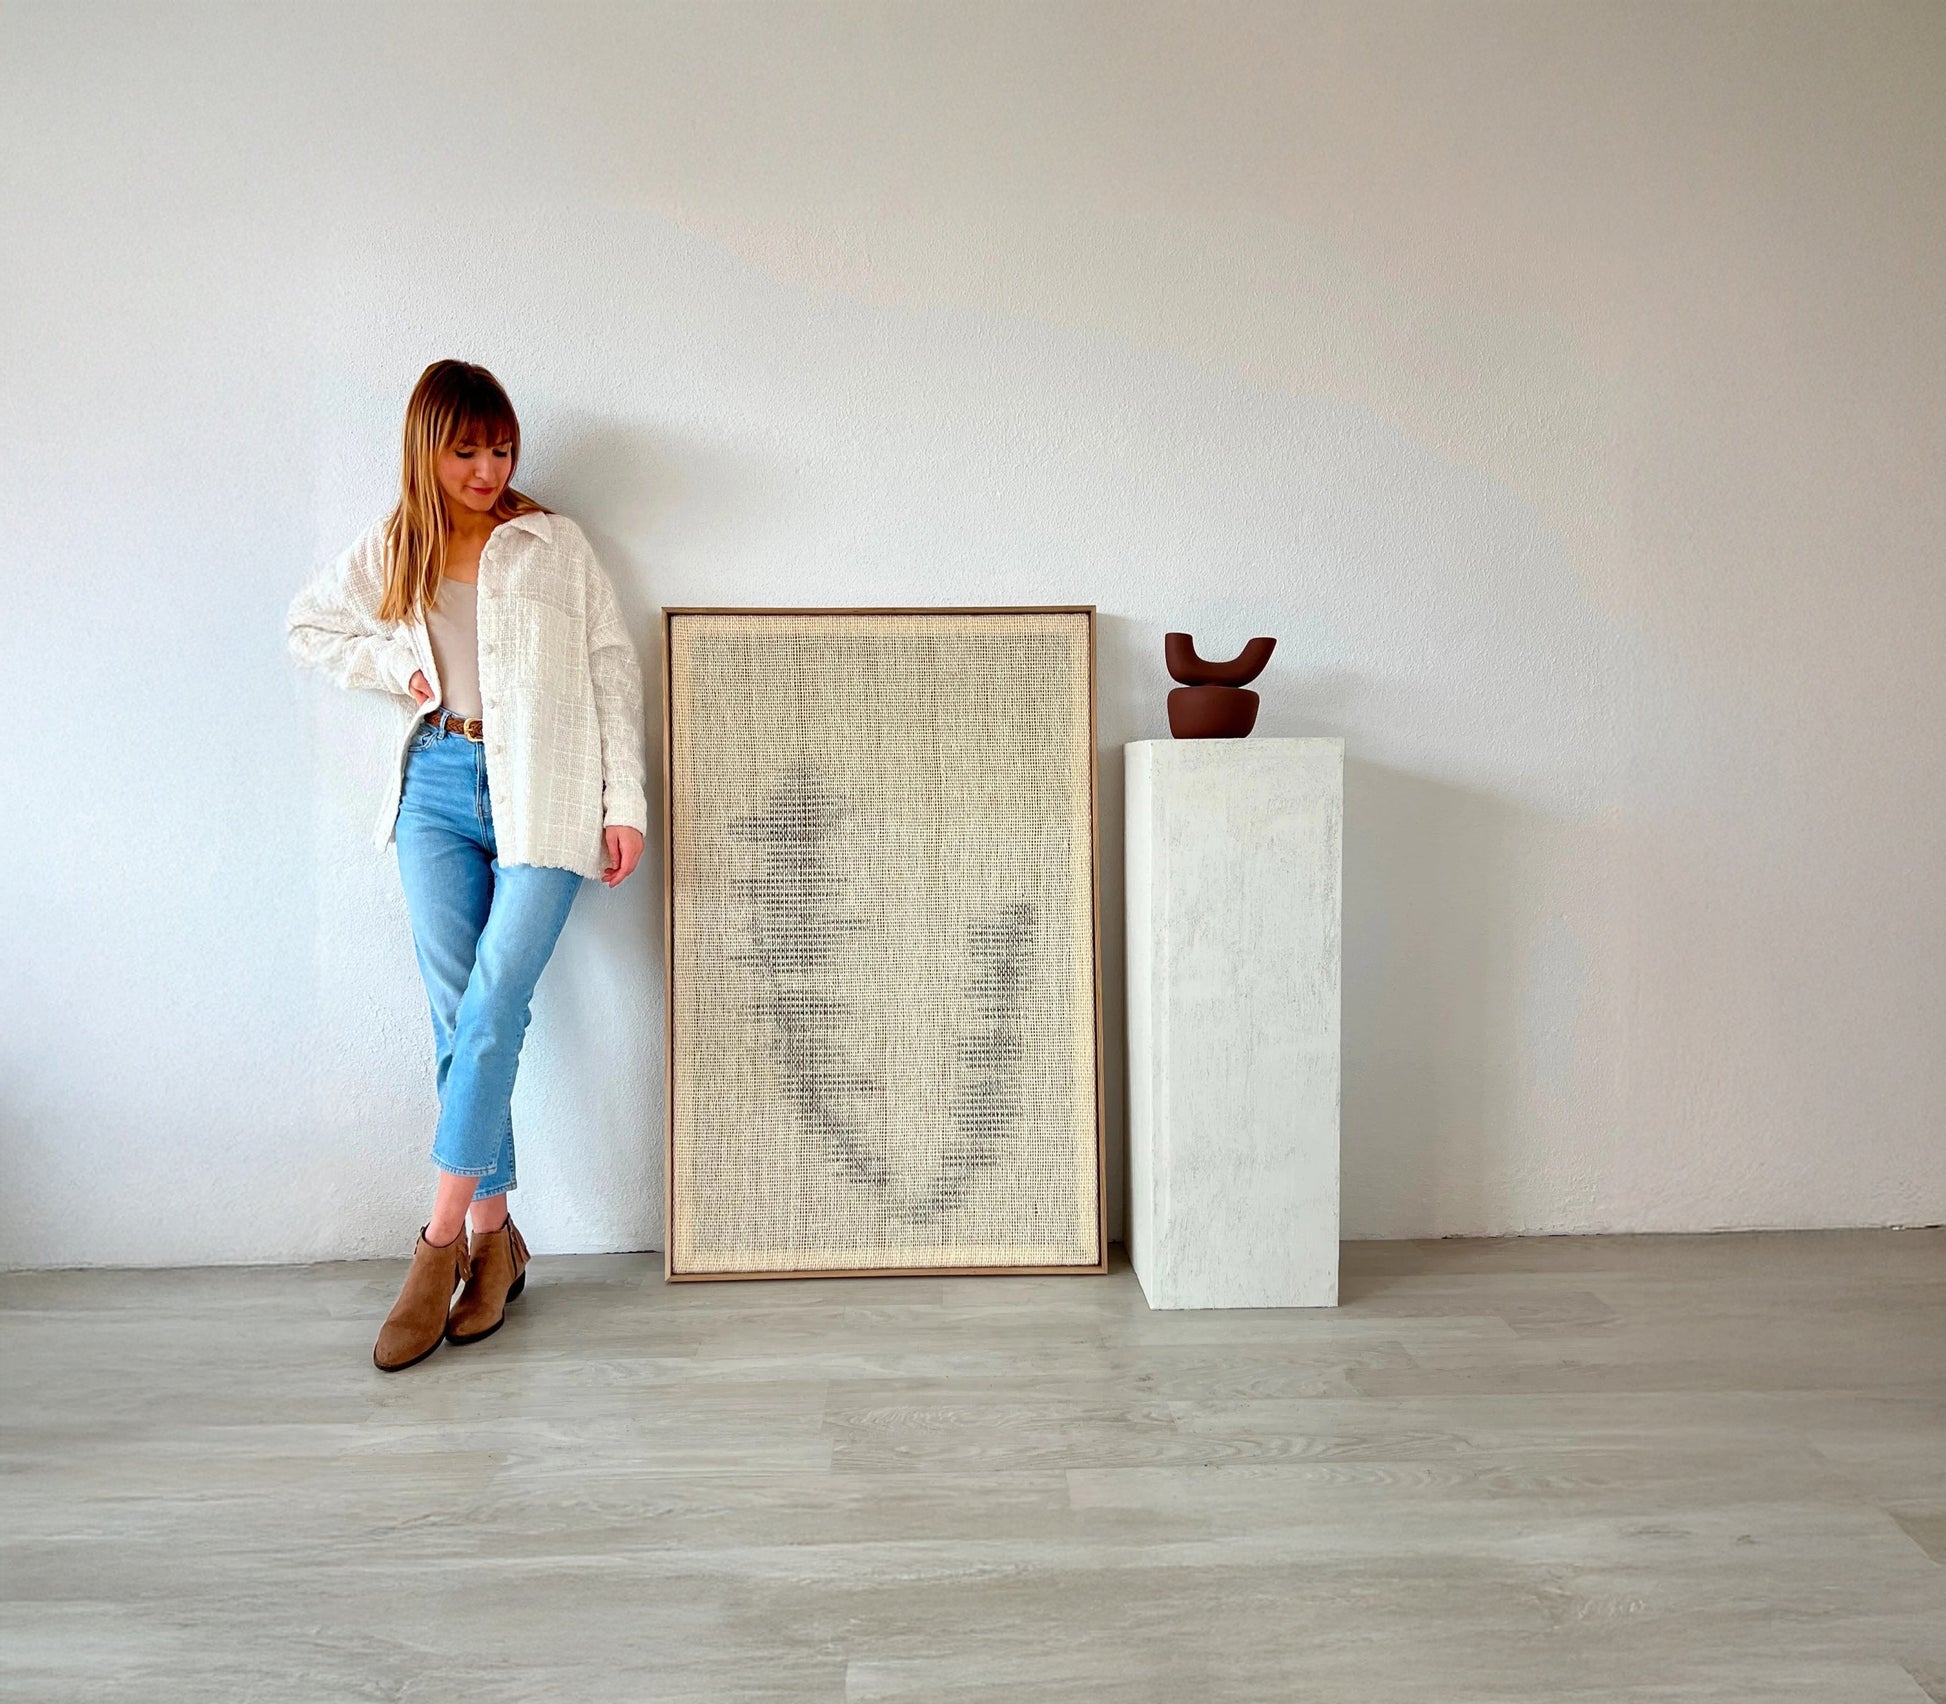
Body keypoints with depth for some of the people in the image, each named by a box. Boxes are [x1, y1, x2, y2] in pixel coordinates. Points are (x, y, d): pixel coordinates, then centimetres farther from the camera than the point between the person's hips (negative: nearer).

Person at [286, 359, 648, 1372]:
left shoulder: (555, 545, 5)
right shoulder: (390, 550, 13)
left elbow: (613, 669, 3)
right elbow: (308, 625, 26)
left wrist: (625, 804, -3)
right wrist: (392, 665, 7)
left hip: (541, 793, -3)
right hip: (438, 786, 3)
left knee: (490, 1009, -12)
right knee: (459, 1015, 0)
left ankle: (442, 1243, -7)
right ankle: (495, 1236, 9)